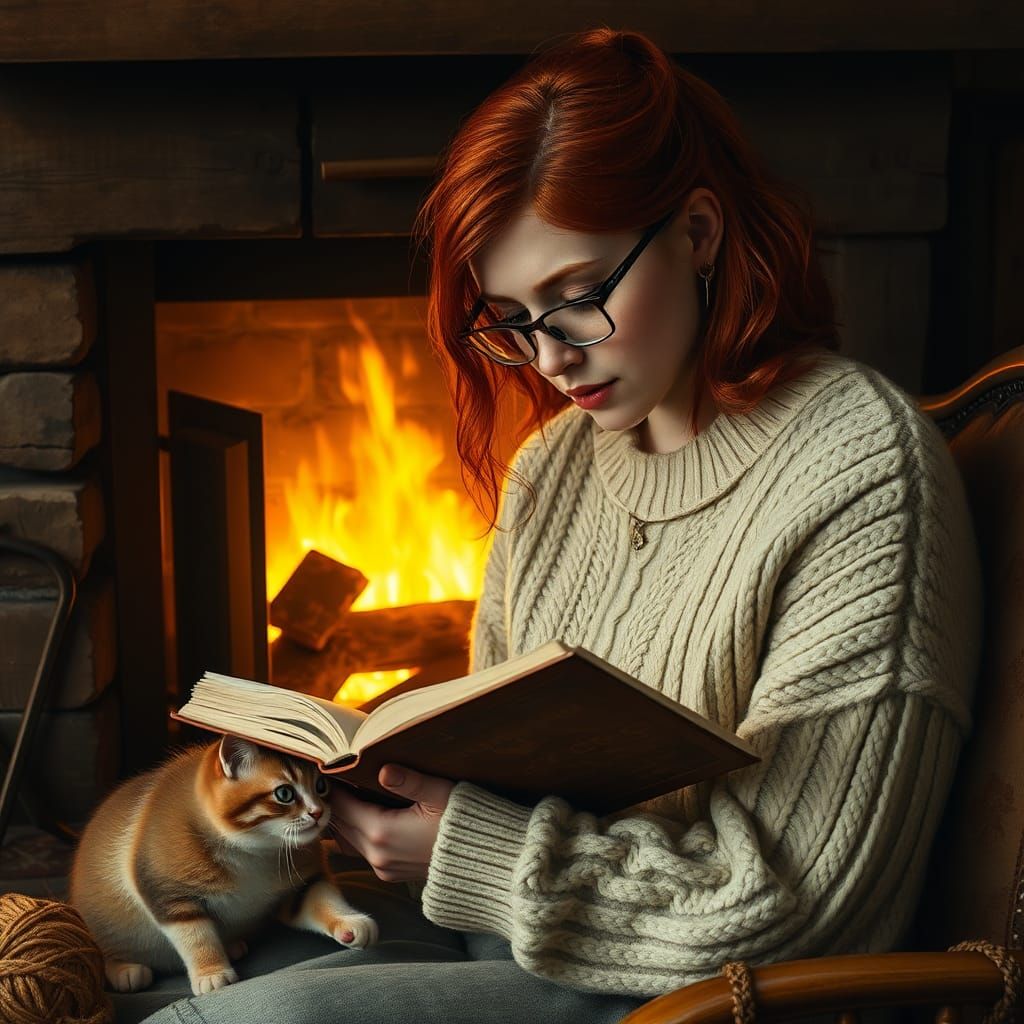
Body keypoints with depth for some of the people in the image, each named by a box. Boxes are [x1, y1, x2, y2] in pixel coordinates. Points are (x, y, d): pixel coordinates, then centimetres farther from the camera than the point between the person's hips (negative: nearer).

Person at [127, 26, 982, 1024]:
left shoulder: (863, 473, -16)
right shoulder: (553, 463, 8)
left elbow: (783, 903, -18)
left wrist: (468, 852, -20)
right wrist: (364, 767, -5)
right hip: (504, 924, 7)